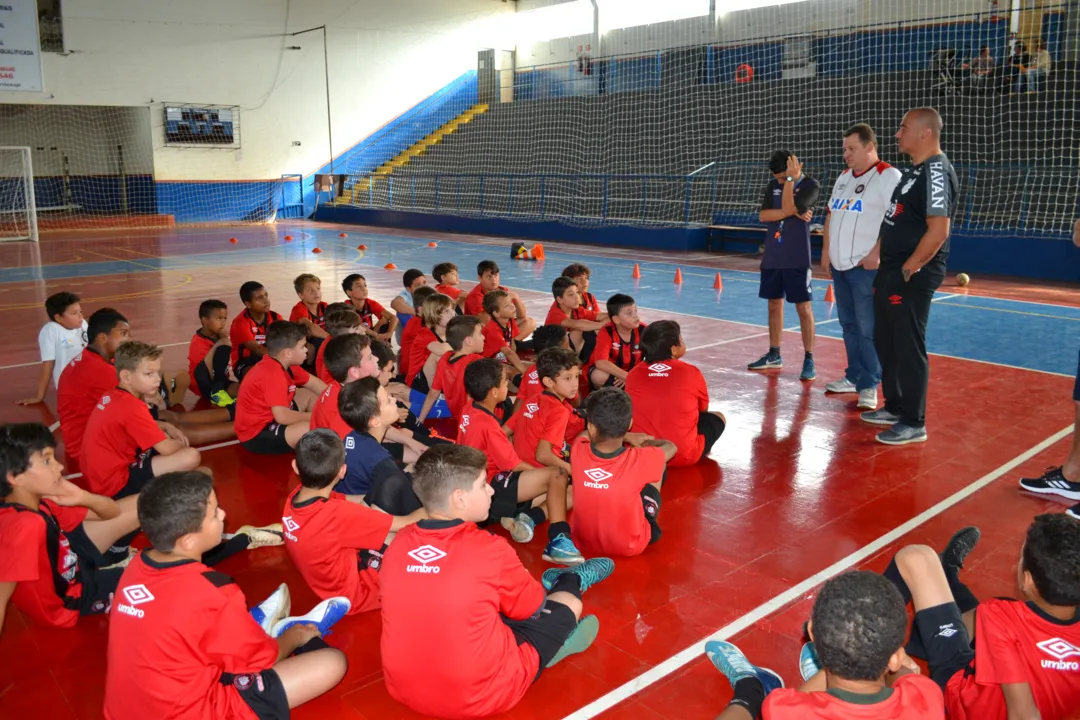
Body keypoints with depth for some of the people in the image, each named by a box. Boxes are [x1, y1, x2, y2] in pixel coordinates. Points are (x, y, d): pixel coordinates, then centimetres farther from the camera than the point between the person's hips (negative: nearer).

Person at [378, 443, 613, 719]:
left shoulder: (399, 544, -6)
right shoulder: (489, 549, -20)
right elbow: (532, 606, 0)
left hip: (404, 690, 5)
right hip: (480, 697, -5)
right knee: (569, 601, 13)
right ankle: (573, 579, 44)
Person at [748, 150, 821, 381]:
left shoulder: (810, 185, -6)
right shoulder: (774, 185, 10)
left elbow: (788, 207, -21)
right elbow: (763, 215, -1)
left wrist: (791, 178, -14)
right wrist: (792, 213, -13)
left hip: (796, 259, -6)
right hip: (772, 257, 6)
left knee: (803, 306, -4)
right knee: (774, 303, 12)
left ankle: (809, 359, 1)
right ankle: (774, 355, 22)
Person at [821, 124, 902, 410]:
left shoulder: (889, 176, -10)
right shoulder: (844, 177, 16)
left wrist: (877, 253, -21)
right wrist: (826, 251, 16)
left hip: (867, 267, -8)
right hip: (840, 266, 8)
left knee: (868, 329, -6)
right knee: (849, 325, 14)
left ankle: (869, 385, 1)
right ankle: (854, 376, 24)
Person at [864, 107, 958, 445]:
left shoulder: (936, 171, -17)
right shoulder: (914, 170, 14)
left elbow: (938, 230, -24)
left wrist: (909, 269, -19)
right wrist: (878, 252, 15)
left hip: (912, 277, -10)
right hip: (890, 272, 10)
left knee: (909, 347, -2)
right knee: (885, 341, 17)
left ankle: (914, 423, 8)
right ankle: (895, 407, 31)